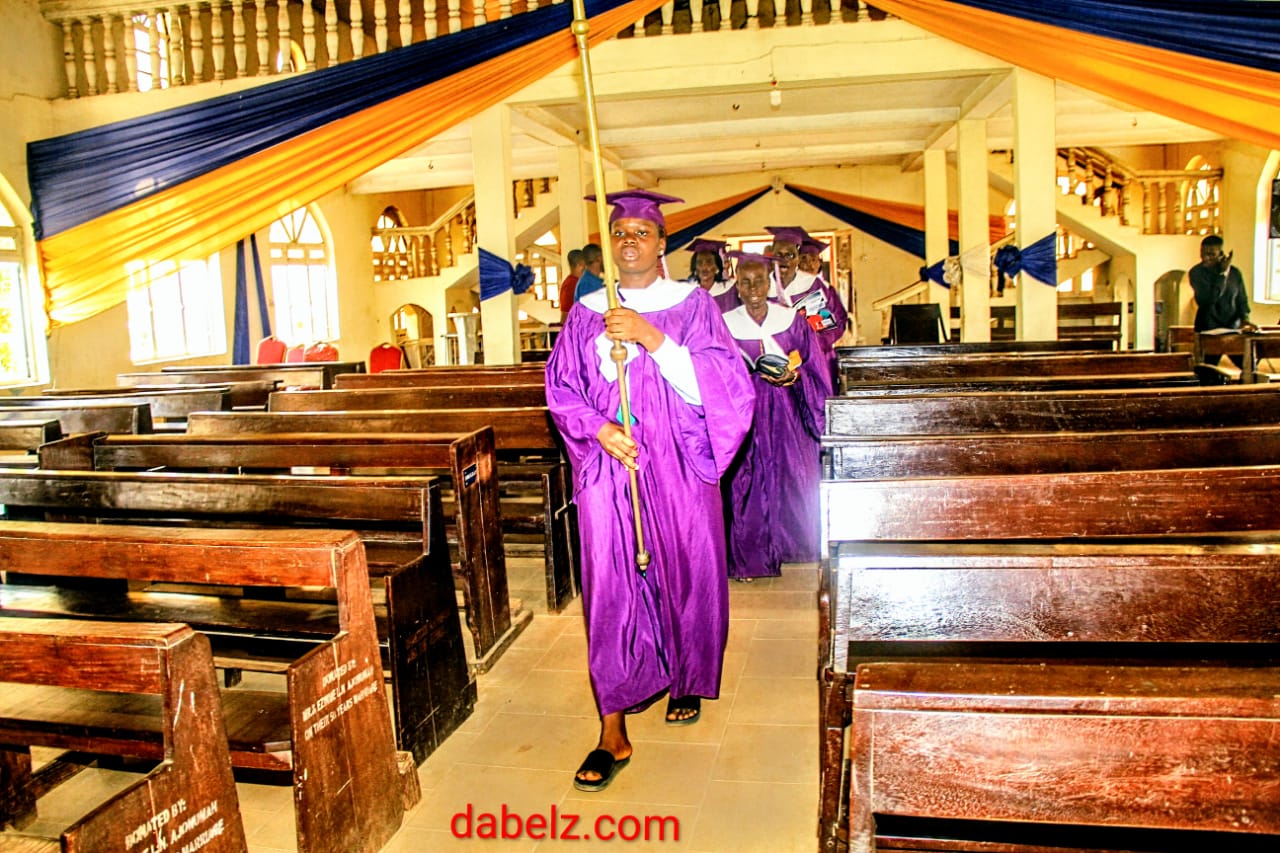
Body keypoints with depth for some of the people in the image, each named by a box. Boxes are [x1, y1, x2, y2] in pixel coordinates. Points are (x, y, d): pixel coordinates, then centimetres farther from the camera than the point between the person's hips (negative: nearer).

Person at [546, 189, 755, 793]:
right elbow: (561, 388, 7)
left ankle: (687, 680, 37)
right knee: (611, 586, -3)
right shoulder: (586, 312, 7)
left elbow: (721, 384, -11)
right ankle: (613, 733, 3)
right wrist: (598, 429, -13)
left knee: (685, 575, 9)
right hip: (608, 469, 1)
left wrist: (651, 338, -21)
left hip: (678, 467, -1)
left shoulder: (693, 305, 1)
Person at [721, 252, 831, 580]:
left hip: (786, 413, 1)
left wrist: (793, 377, -14)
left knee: (788, 479, 4)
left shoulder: (793, 320, 3)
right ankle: (748, 557, 11)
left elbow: (815, 369, 4)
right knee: (746, 484, 0)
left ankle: (788, 546, 22)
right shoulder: (725, 325, 1)